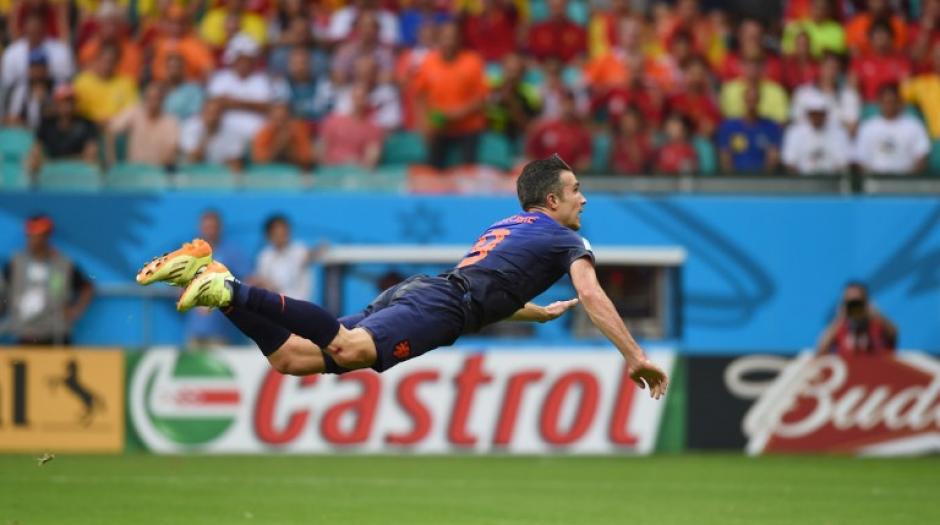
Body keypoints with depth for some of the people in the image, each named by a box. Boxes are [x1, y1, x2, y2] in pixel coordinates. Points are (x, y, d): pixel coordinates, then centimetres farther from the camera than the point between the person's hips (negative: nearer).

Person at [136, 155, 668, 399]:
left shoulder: (505, 226, 37)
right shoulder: (564, 238, 13)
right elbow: (591, 294, -3)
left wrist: (539, 312, 65)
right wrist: (634, 355, -1)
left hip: (414, 290, 8)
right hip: (440, 305, -8)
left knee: (290, 356, -4)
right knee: (350, 349, -34)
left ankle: (206, 271, -15)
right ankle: (234, 290, -43)